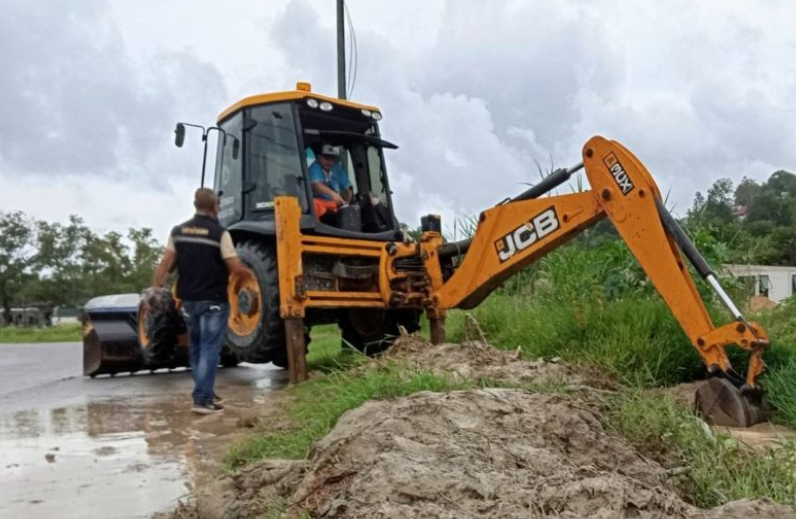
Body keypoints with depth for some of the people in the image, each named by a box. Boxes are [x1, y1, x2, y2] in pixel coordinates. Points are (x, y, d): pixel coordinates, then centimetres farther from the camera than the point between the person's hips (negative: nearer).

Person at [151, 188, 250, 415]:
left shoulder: (178, 231, 4)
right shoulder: (219, 233, -12)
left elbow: (166, 264, 1)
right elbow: (235, 268, -12)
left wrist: (155, 289, 4)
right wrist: (249, 273, 8)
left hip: (188, 299, 6)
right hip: (213, 300, -6)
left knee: (197, 347, 18)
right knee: (210, 348, -3)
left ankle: (204, 392, 27)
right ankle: (203, 399, -7)